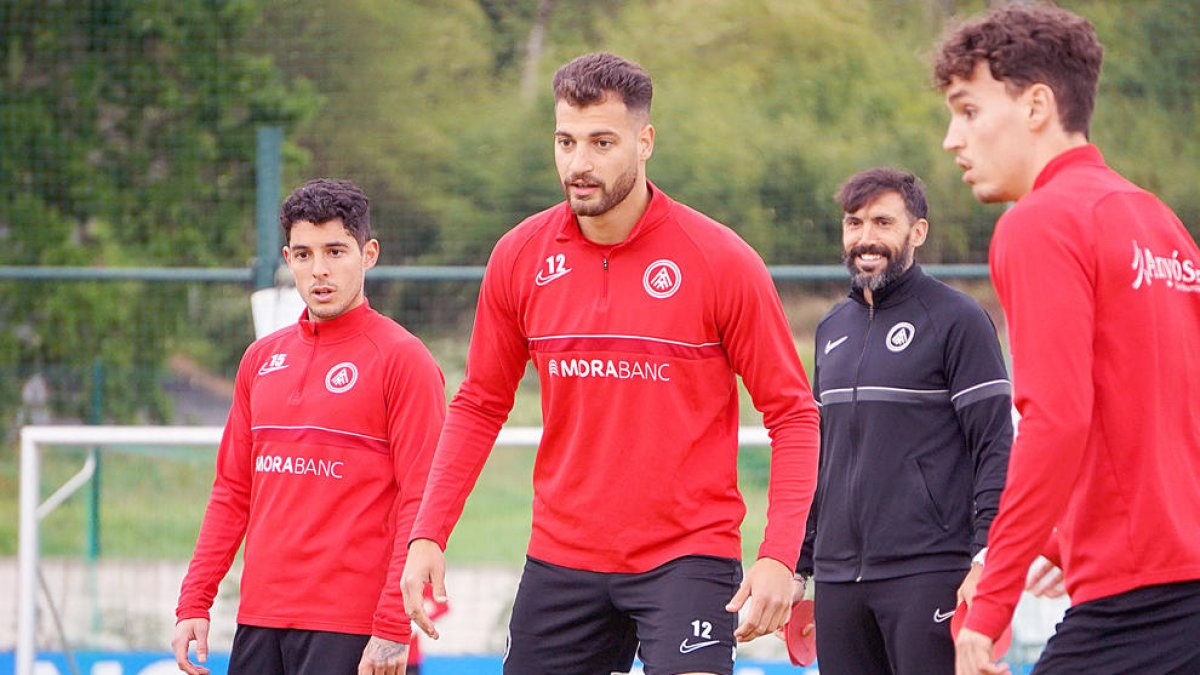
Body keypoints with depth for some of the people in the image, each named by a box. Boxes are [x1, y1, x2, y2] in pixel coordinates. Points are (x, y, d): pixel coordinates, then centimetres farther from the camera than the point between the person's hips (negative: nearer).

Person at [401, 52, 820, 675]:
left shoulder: (721, 261, -8)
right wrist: (428, 534, 3)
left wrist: (779, 556, -16)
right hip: (561, 557, 4)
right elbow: (479, 406, 13)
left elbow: (792, 414, -5)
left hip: (689, 555, -4)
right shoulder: (519, 258, 3)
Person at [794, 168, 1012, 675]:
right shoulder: (833, 328, 18)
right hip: (837, 577, 6)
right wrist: (799, 566, 19)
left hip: (929, 574, -6)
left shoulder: (957, 320, -2)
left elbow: (996, 447, -7)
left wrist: (985, 562, -16)